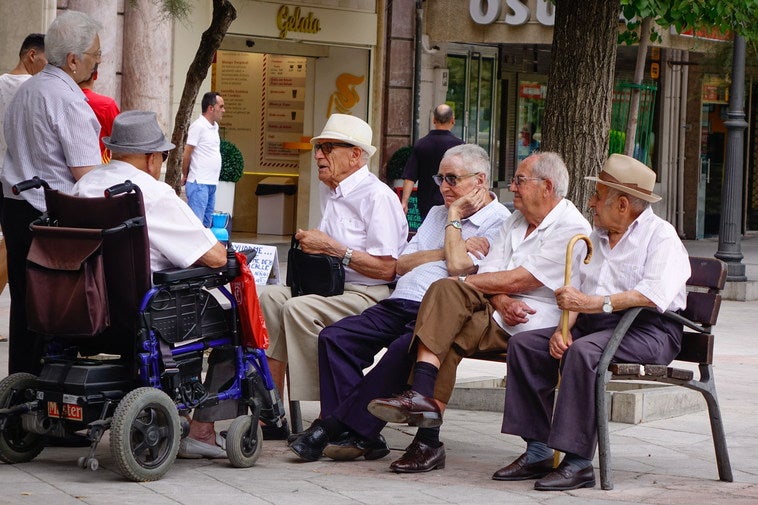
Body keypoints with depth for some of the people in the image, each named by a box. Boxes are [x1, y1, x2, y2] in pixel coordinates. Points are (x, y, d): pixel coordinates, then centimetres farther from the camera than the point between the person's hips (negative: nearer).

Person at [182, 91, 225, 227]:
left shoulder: (215, 127, 15)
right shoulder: (198, 126, -12)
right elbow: (186, 155, -10)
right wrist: (185, 176, 2)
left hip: (212, 183, 9)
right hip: (199, 184, -9)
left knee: (206, 224, 10)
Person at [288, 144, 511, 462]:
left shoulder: (498, 222, 3)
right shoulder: (437, 214, 29)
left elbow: (458, 266, -12)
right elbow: (401, 265, 18)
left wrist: (454, 216, 1)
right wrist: (446, 251, 3)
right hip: (399, 303, 8)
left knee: (403, 350, -36)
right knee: (334, 337, -15)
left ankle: (333, 427, -30)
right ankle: (360, 435, -23)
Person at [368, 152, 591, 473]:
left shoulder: (572, 229, -7)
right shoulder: (516, 222, 21)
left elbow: (516, 280, -14)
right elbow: (489, 272, 10)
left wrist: (461, 283, -4)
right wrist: (502, 301, -13)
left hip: (534, 325, -7)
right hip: (498, 313, 7)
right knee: (444, 290, -22)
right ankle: (422, 396, -29)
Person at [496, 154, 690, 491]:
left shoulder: (661, 236, -3)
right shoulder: (596, 238, 22)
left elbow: (655, 295, -21)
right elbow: (575, 294, 15)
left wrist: (593, 303, -24)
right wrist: (562, 329, -6)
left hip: (647, 331, -8)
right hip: (594, 325, 8)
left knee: (583, 351, -35)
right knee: (524, 343, -10)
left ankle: (578, 462, -34)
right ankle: (538, 451, -12)